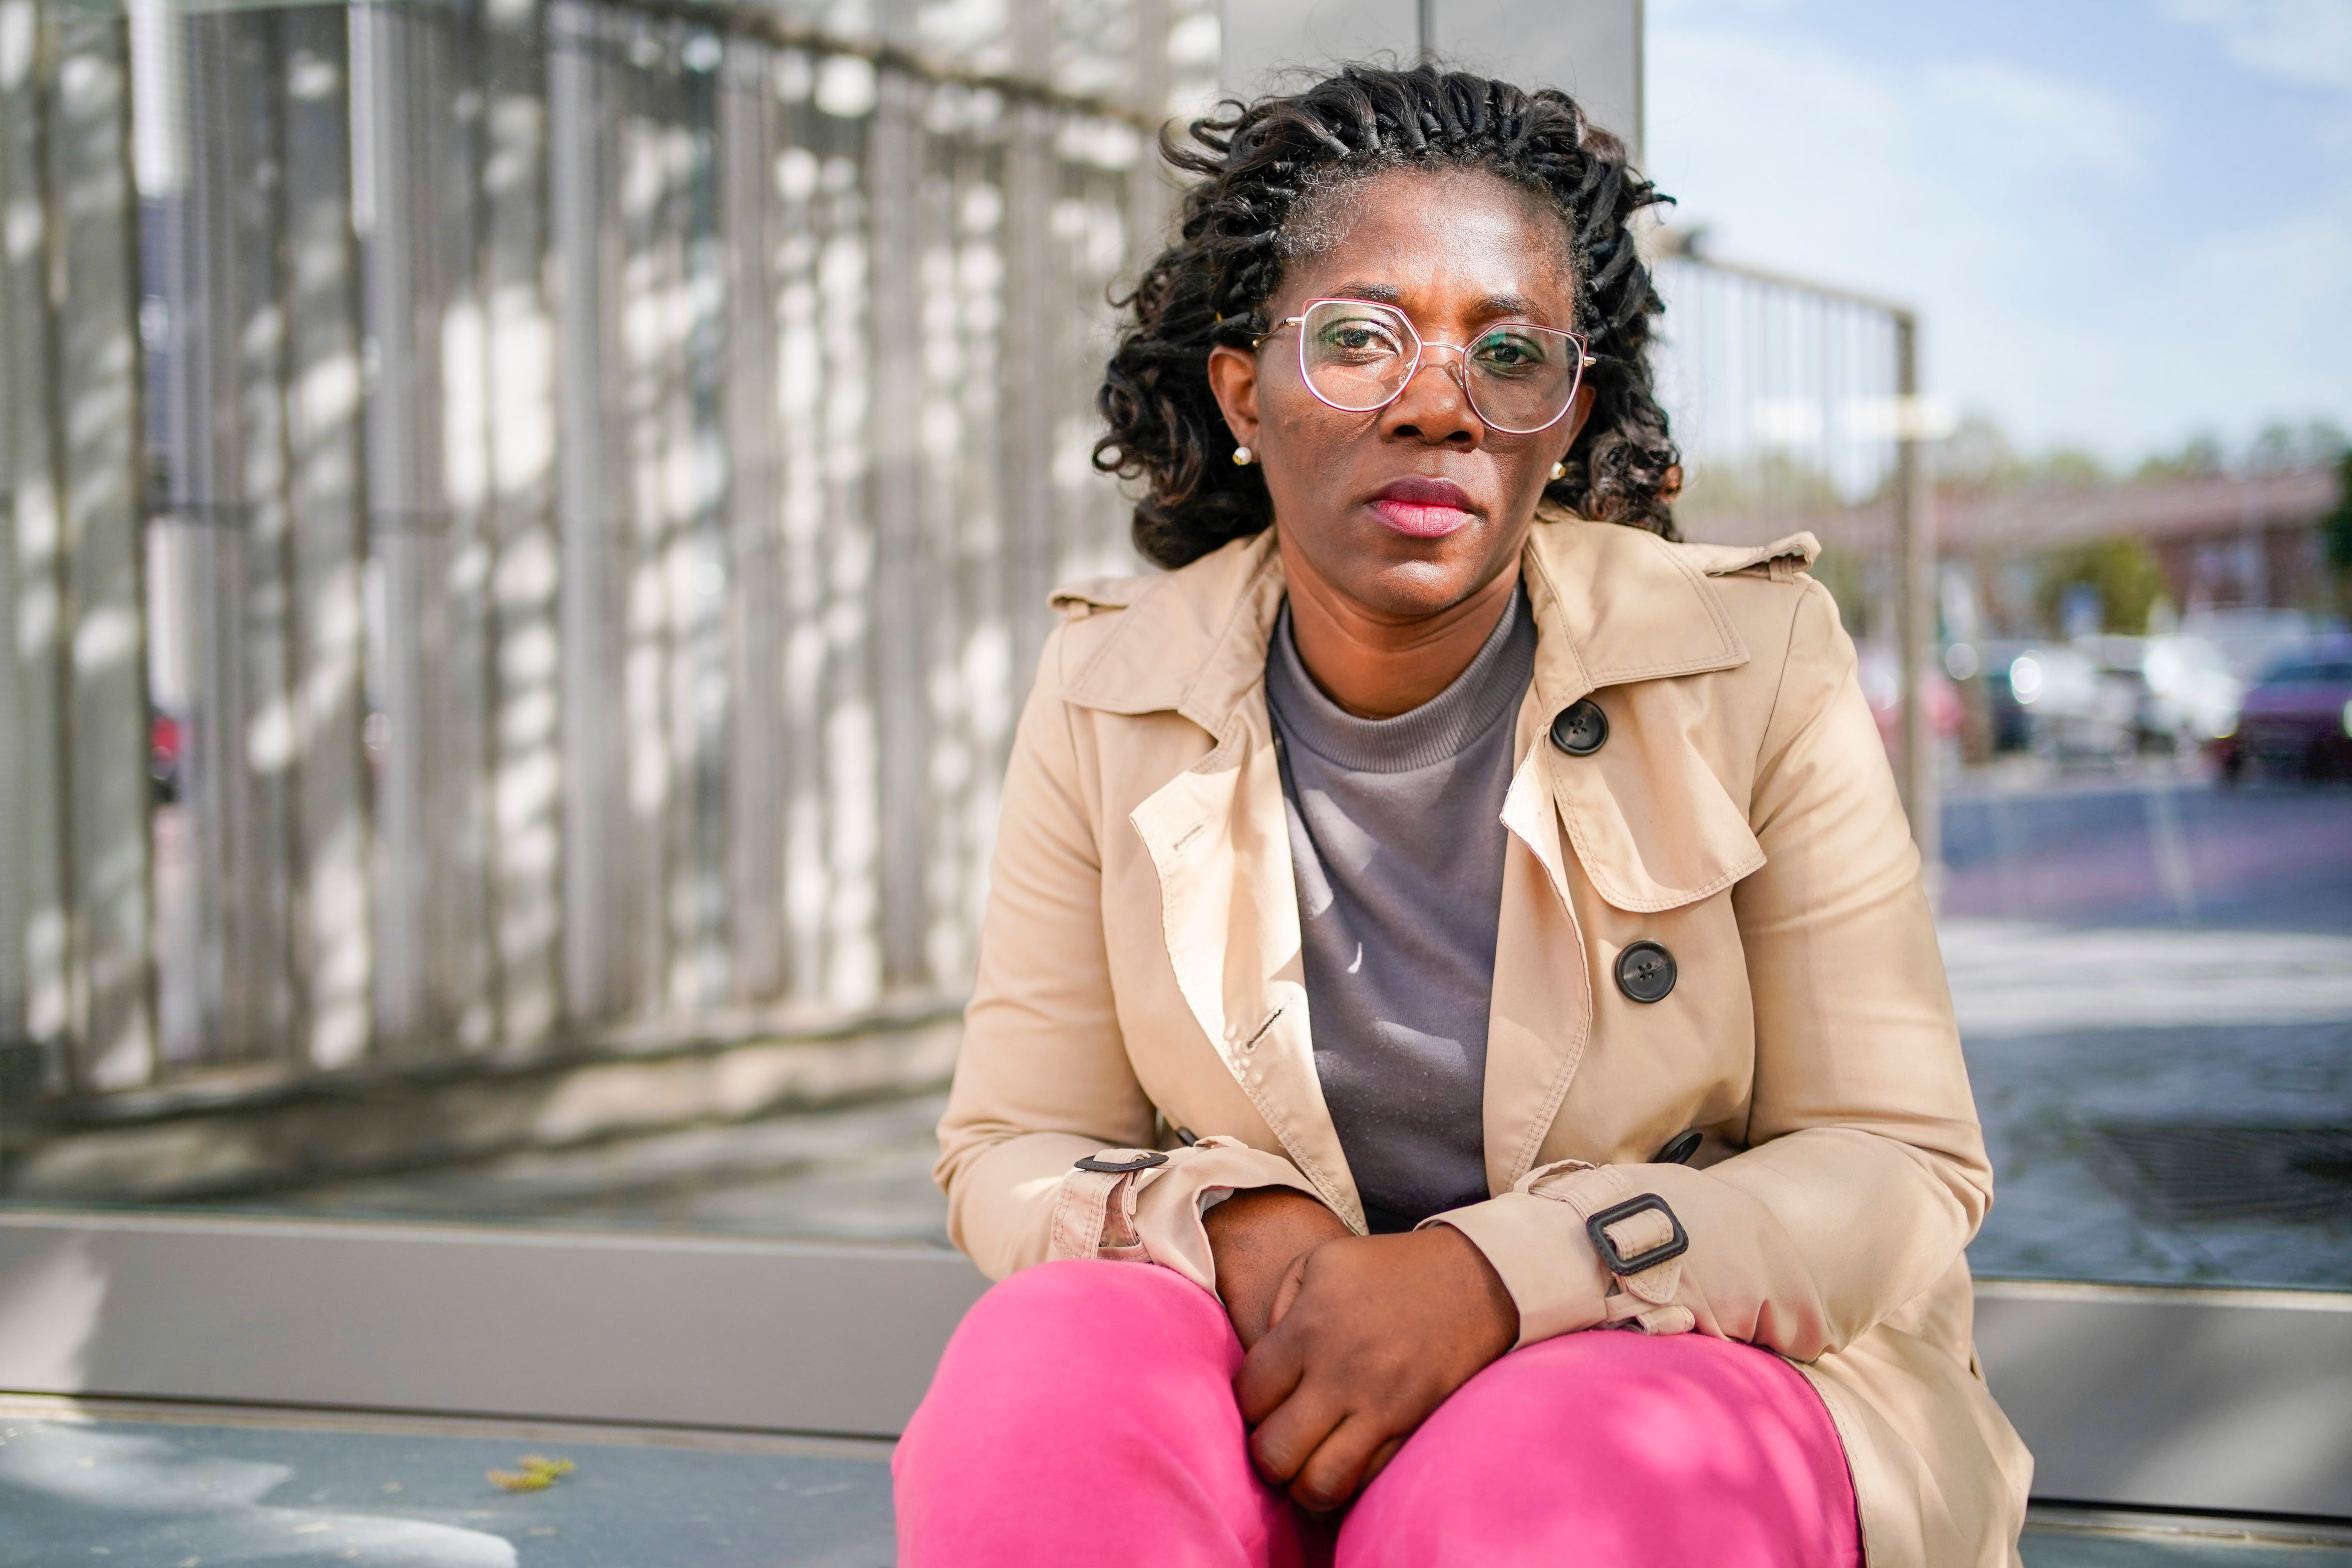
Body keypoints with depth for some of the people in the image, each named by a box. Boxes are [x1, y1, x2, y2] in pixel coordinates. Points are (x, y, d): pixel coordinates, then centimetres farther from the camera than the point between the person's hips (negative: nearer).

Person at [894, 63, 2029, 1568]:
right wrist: (1233, 1225, -19)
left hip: (1713, 1368, -2)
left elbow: (1896, 1168, -9)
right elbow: (1011, 1150, 4)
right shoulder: (1114, 695, -2)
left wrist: (1497, 1276, -24)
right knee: (1036, 1384, -30)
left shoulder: (1756, 662, -9)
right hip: (1298, 1384, 2)